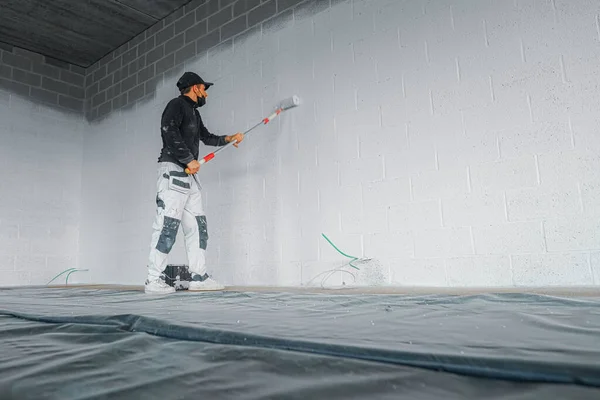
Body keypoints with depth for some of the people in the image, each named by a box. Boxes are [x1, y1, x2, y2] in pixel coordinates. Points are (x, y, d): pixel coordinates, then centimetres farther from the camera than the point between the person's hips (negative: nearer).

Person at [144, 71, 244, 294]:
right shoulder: (177, 105, -1)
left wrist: (230, 138, 34)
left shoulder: (194, 113, 26)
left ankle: (199, 277, 7)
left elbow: (207, 137, 39)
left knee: (198, 226, 4)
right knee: (168, 225, -13)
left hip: (189, 175, 10)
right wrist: (189, 160, -18)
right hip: (173, 170, -9)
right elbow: (169, 131, -17)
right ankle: (154, 280, -8)